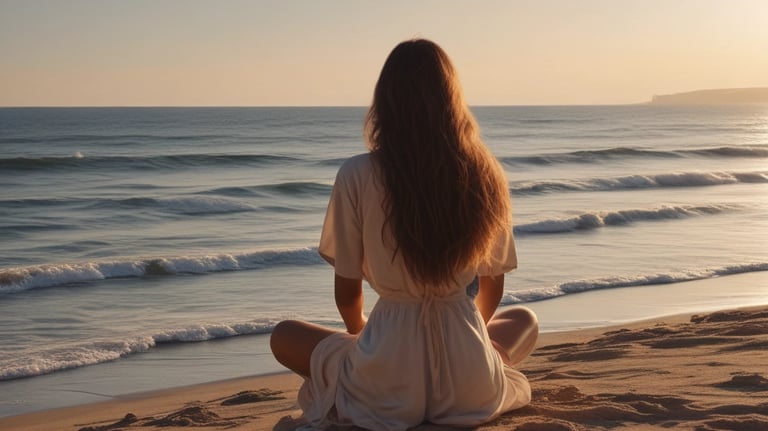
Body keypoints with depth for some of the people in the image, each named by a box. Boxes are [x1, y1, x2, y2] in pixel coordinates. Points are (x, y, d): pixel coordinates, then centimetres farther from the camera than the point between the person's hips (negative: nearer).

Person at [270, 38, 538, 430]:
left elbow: (346, 293, -1)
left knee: (283, 336, 27)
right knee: (524, 321, 34)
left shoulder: (358, 175, -10)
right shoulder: (484, 173, -2)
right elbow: (492, 287, 10)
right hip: (470, 389, 2)